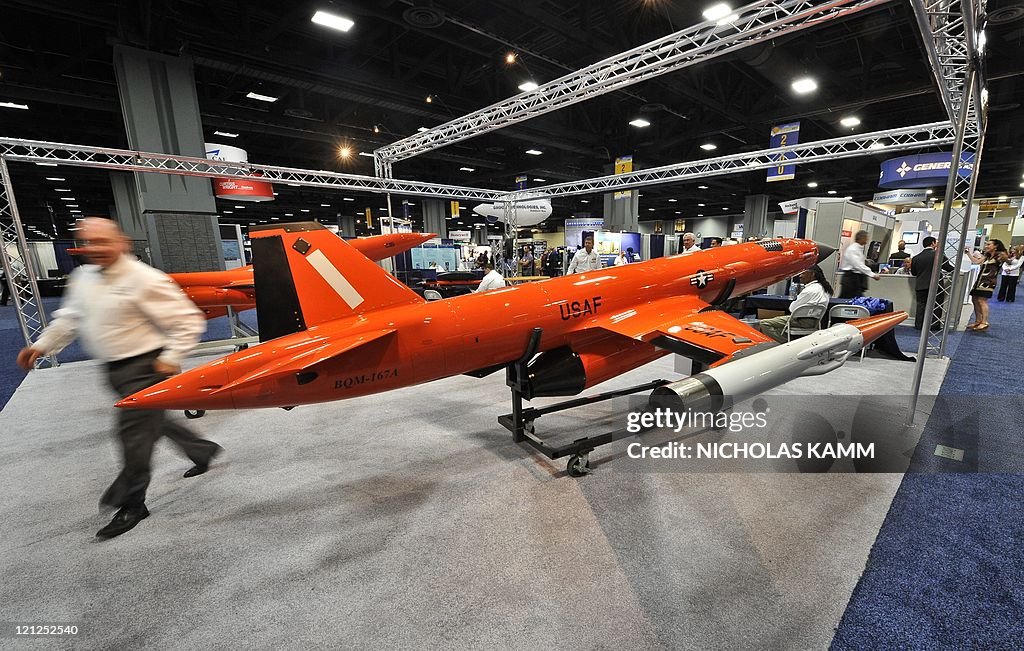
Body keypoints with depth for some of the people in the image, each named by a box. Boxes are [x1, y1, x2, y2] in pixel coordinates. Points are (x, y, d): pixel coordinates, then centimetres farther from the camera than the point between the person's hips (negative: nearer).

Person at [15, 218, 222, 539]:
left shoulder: (145, 279, -18)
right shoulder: (82, 277, 9)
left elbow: (188, 321, -19)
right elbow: (70, 317, 22)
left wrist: (170, 359, -19)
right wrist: (42, 345, 13)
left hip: (145, 369, -9)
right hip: (116, 369, 9)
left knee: (134, 433, -1)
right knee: (152, 421, 19)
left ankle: (131, 505, 14)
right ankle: (202, 450, 40)